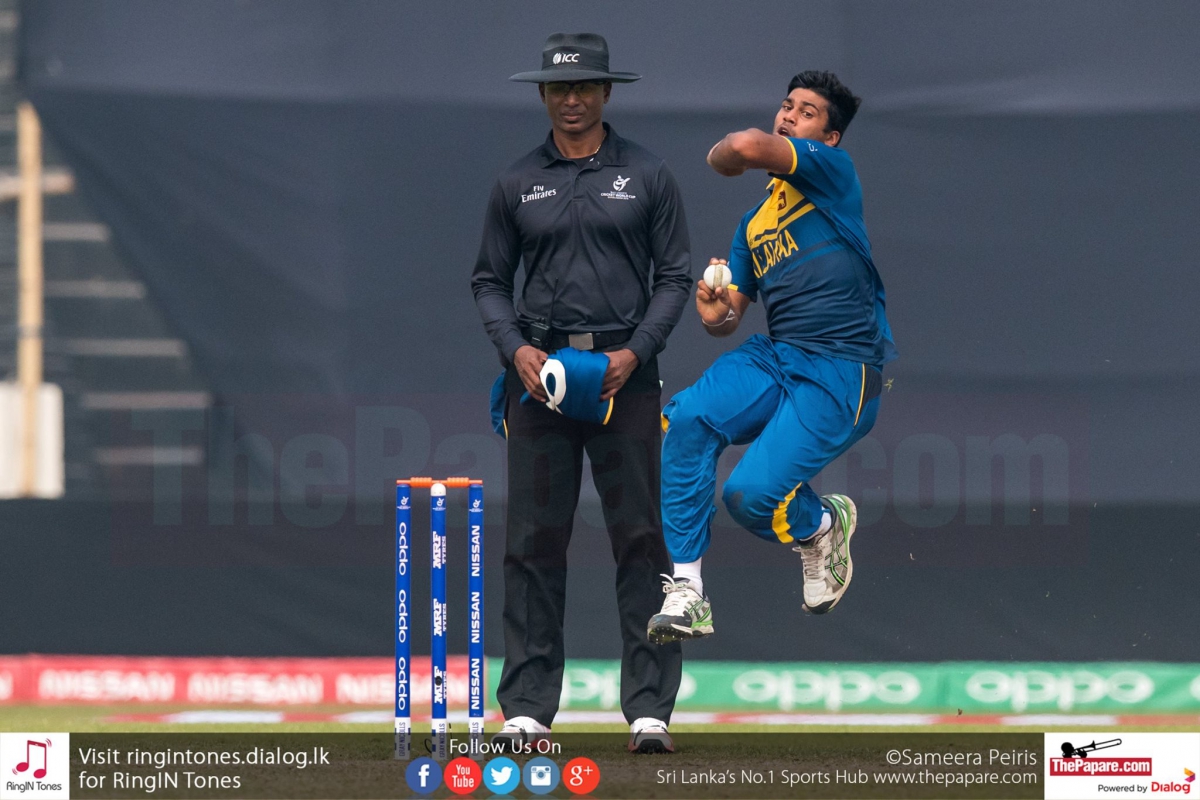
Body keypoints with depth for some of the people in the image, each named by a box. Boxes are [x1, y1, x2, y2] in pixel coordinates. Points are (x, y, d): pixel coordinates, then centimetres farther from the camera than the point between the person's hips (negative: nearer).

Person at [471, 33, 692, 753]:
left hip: (625, 372, -1)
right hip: (539, 370, 1)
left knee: (643, 539, -5)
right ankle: (528, 707, 2)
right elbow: (490, 281, 13)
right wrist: (516, 348, -5)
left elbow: (676, 277, 5)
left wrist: (636, 351, -9)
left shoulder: (647, 176, 6)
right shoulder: (518, 184, 11)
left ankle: (650, 707, -5)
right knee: (535, 542, -1)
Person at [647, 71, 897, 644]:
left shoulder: (833, 170, 0)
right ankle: (685, 593, -18)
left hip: (840, 376, -7)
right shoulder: (755, 221, 23)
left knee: (750, 494, -21)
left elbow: (747, 147, -18)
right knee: (687, 419, -23)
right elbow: (729, 317, 26)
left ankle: (822, 524, 16)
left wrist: (720, 155, 7)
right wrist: (715, 313, 1)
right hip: (771, 359, 7)